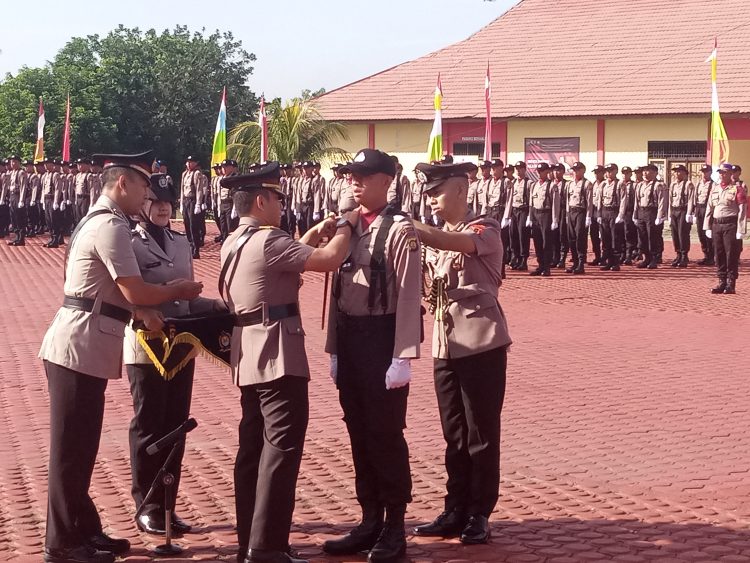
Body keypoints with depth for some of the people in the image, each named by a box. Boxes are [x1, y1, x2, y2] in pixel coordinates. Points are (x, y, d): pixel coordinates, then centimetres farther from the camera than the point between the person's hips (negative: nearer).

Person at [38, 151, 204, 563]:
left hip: (78, 348, 10)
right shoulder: (111, 226, -15)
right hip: (81, 349, -10)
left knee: (78, 447, 16)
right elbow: (135, 292, -18)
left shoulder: (97, 220, 18)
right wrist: (178, 291, -1)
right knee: (72, 449, -2)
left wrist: (144, 314, 11)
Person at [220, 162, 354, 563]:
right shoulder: (267, 240, -16)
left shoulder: (233, 243, 14)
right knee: (282, 446, -9)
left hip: (251, 354, 10)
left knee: (254, 445, 12)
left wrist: (315, 232, 19)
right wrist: (344, 228, -2)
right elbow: (329, 259, -20)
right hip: (278, 354, -10)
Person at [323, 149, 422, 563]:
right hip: (349, 337, 7)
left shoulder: (400, 229, -11)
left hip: (382, 337, -7)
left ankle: (394, 528, 11)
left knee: (386, 433, 0)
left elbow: (409, 296, -15)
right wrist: (334, 348, 10)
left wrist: (402, 357, -18)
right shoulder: (347, 227, 10)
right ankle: (370, 521, 22)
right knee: (359, 432, 12)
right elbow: (338, 290, 13)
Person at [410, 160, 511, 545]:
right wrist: (424, 293, -5)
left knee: (482, 434, 1)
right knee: (454, 435, 12)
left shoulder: (484, 230, -7)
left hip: (482, 344, -7)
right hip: (446, 346, 7)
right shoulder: (437, 238, 16)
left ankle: (479, 515, 9)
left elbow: (455, 243, -30)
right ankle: (456, 511, 19)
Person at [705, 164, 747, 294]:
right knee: (719, 255, 7)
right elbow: (709, 209, 14)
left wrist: (740, 230, -14)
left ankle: (731, 285, 3)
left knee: (732, 256, -2)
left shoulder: (737, 189, -5)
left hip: (731, 225, -6)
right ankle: (722, 283, 15)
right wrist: (707, 227, 9)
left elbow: (742, 211, -9)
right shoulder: (715, 188, 12)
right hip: (716, 225, 6)